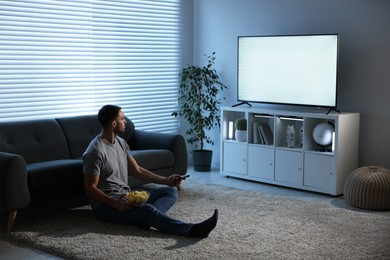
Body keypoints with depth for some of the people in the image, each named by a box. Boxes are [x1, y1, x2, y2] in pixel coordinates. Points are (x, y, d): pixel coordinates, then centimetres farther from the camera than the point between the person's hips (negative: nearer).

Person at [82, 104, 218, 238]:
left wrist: (165, 180, 7)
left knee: (171, 192, -2)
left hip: (126, 196, 9)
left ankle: (145, 218, -31)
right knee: (147, 209, -34)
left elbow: (137, 170, 16)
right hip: (106, 204, -9)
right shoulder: (95, 151, -16)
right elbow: (90, 188, -16)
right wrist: (115, 204, -28)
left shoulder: (121, 142, 11)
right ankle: (192, 230, -44)